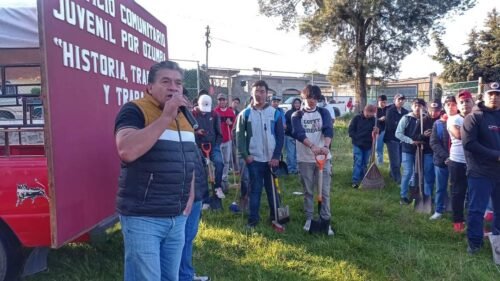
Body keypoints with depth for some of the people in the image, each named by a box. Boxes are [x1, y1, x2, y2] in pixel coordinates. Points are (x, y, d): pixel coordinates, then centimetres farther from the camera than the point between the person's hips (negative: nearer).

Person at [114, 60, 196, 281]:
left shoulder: (184, 116, 11)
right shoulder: (135, 111, -11)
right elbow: (126, 151, -29)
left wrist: (190, 194, 11)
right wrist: (166, 117, -25)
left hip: (177, 217, 7)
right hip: (142, 217, -7)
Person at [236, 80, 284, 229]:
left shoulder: (275, 113, 2)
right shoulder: (245, 114, 1)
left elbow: (280, 136, 1)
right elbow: (240, 136, 0)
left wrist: (276, 156, -6)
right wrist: (245, 155, -9)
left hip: (272, 159, 1)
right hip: (254, 159, -1)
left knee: (273, 188, 11)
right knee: (255, 189, 5)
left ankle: (276, 216, 24)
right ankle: (253, 218, 16)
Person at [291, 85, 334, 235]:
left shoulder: (324, 113, 3)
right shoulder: (297, 115, 1)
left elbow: (328, 130, -13)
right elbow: (298, 134, -16)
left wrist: (326, 146, -33)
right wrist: (312, 146, -34)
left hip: (324, 157, 0)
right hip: (305, 159, 0)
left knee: (325, 191, 2)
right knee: (308, 191, 10)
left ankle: (326, 221, 11)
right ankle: (309, 219, 23)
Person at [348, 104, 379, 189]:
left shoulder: (373, 119, -1)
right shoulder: (357, 118, -6)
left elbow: (376, 130, 7)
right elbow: (351, 130, -4)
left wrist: (376, 131, -16)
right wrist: (356, 138, -9)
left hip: (368, 145, 3)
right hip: (357, 144, -3)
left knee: (365, 163, 11)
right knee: (357, 162, -6)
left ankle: (363, 180, 22)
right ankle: (355, 181, -3)